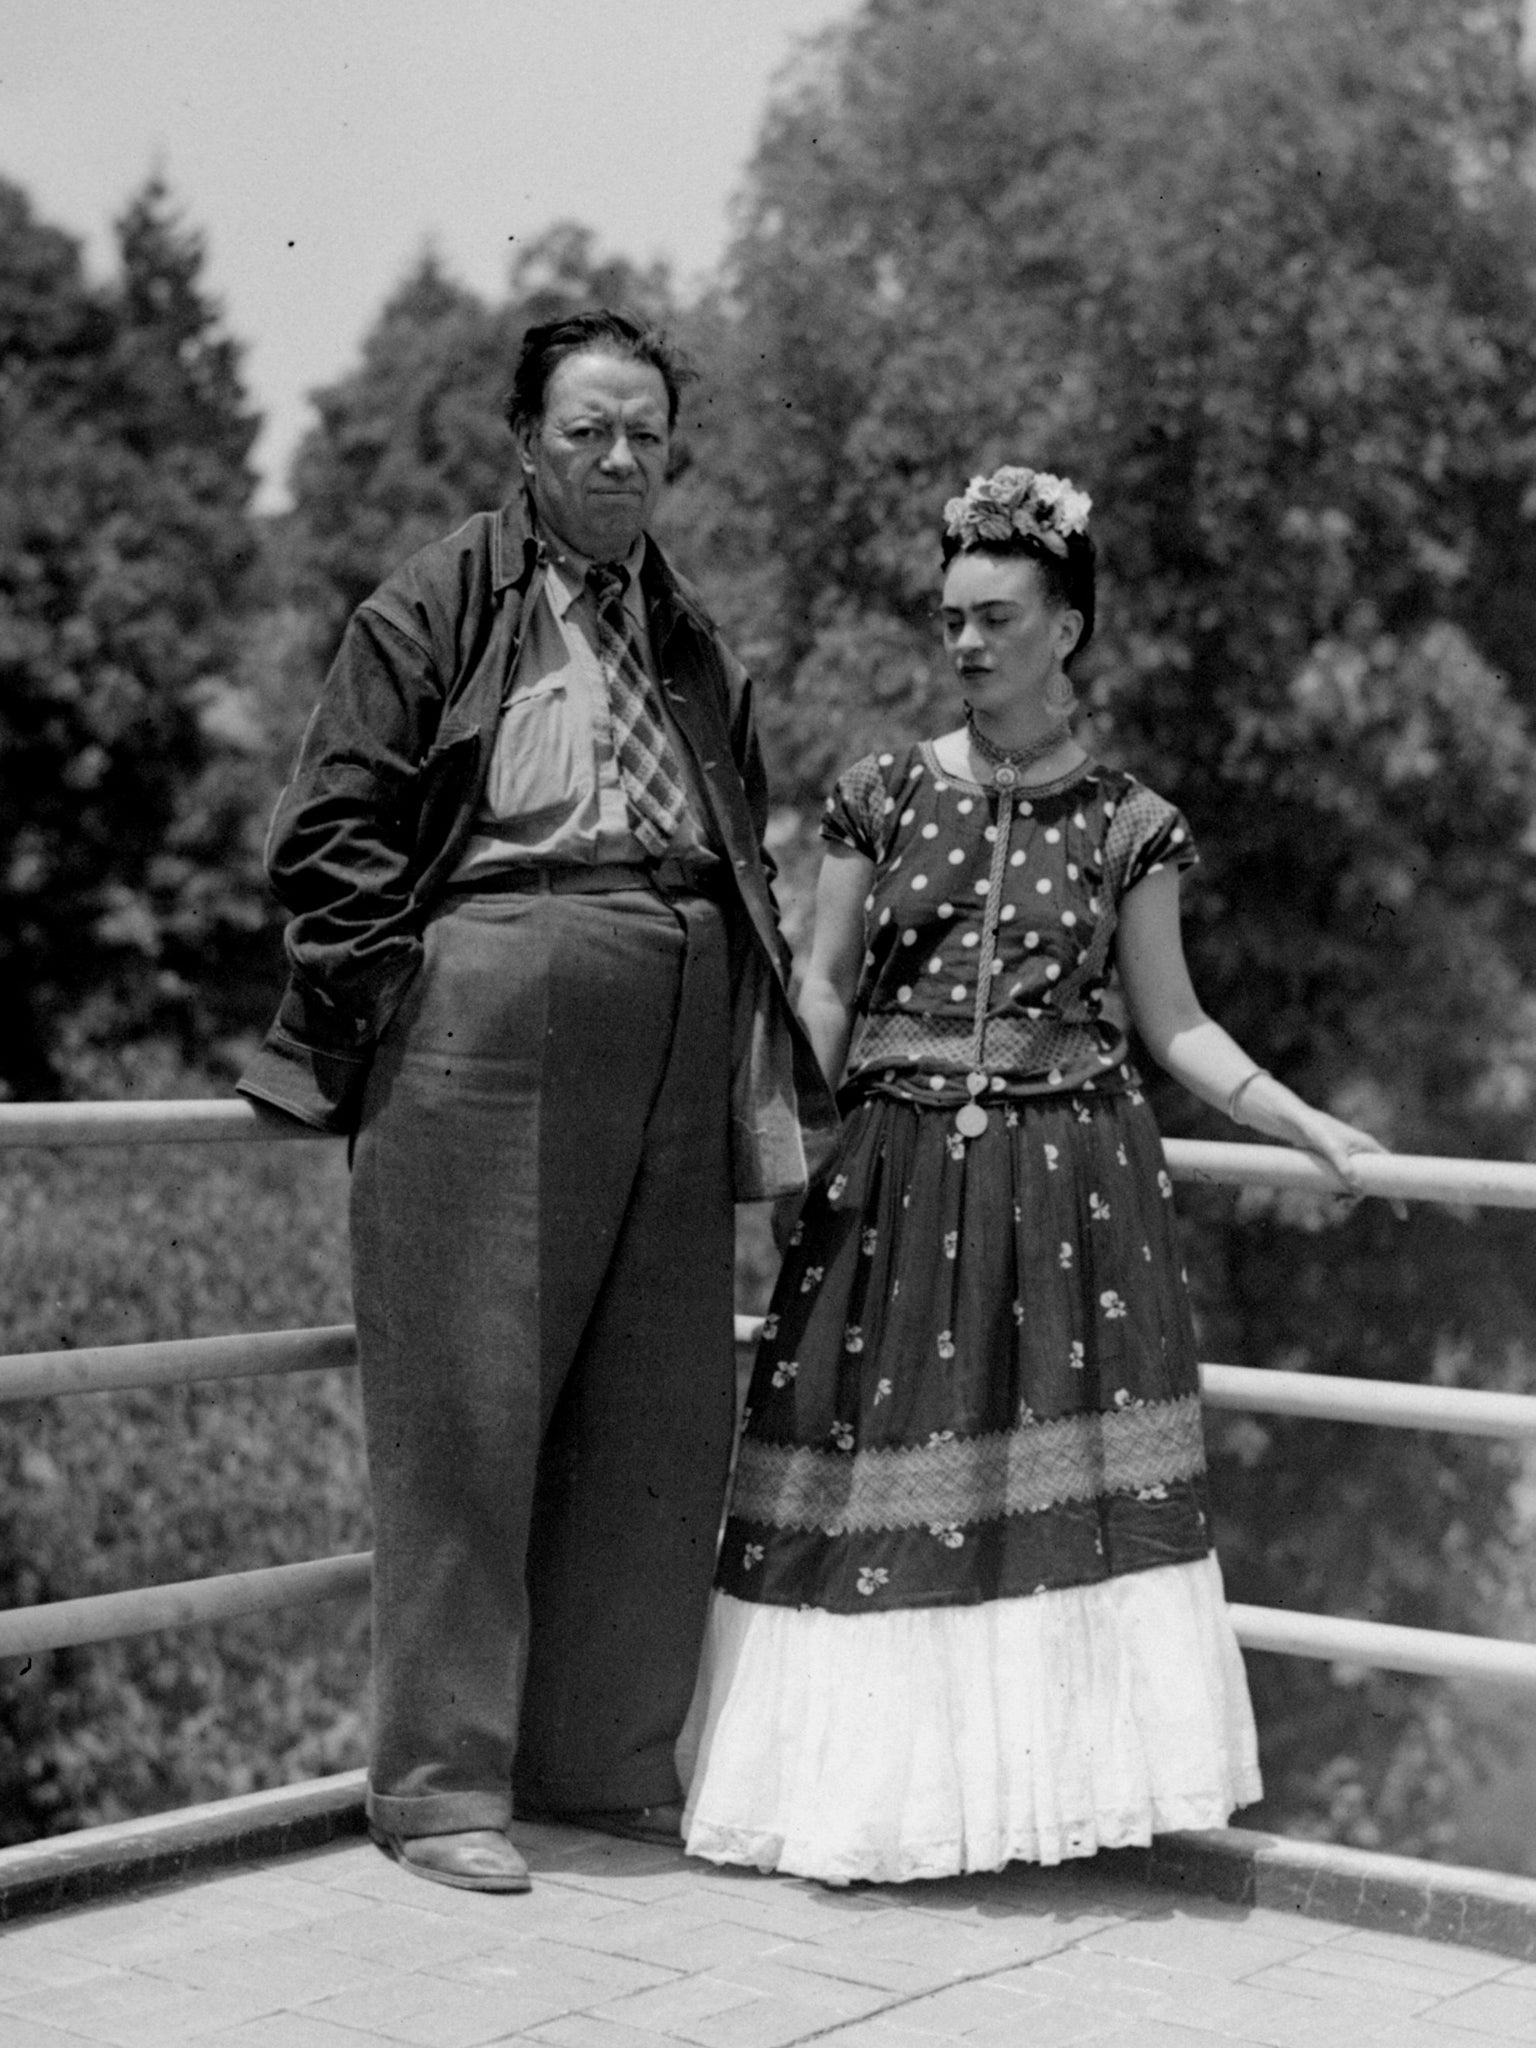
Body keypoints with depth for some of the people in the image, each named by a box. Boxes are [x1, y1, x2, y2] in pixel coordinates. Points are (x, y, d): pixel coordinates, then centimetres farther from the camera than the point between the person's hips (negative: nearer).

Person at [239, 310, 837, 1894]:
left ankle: (608, 1760, 20)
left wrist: (753, 1047, 10)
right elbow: (329, 832, -2)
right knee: (467, 1403, -3)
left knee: (659, 1412, 7)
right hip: (488, 1019, -6)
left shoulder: (698, 649, 20)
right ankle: (440, 1781, 6)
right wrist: (410, 992, -8)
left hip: (676, 1039, 6)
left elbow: (746, 860, 21)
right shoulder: (438, 608, 3)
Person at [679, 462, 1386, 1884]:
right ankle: (869, 1785, 9)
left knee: (1059, 1478, -4)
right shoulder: (884, 794, 5)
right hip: (895, 1178, 0)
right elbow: (823, 988, 7)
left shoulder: (1128, 823, 4)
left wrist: (1305, 1126, -3)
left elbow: (1171, 1020, 7)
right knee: (878, 1463, -1)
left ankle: (1035, 1777, 5)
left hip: (1071, 1183, 0)